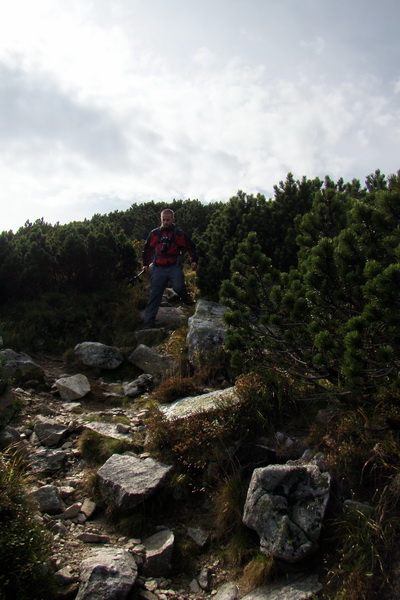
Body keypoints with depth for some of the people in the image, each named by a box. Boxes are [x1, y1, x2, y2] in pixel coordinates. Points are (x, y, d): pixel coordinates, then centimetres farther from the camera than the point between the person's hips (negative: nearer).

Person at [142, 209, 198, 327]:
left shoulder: (179, 234, 5)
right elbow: (147, 249, 22)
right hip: (159, 268, 2)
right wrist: (145, 263, 19)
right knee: (155, 294, 1)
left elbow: (191, 247, 14)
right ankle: (149, 320, 8)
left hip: (174, 267, -2)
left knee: (178, 287, -25)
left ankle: (186, 298, 11)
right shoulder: (154, 234, 10)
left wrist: (194, 261, 3)